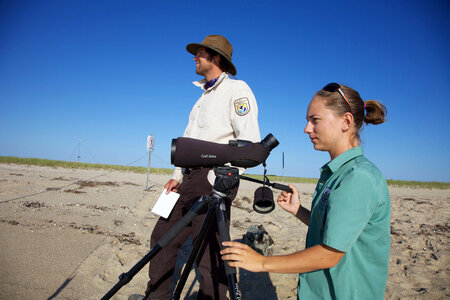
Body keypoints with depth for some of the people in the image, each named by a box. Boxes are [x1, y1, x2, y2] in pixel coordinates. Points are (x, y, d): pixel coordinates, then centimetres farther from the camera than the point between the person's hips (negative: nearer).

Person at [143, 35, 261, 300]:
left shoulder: (237, 90, -4)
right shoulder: (205, 96, 24)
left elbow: (250, 142, -16)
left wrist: (217, 180, -20)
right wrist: (178, 176, 14)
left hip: (213, 181, -9)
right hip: (191, 178, 9)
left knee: (208, 253, -4)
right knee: (162, 236, 13)